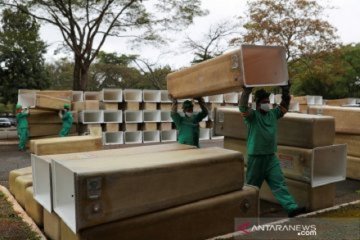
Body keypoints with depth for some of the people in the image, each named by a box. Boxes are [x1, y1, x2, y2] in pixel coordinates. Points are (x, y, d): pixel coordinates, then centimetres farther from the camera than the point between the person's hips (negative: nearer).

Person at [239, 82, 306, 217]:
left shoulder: (273, 114, 9)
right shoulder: (252, 115, -9)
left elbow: (284, 106, 15)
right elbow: (242, 107, -26)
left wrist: (285, 91, 0)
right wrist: (247, 91, -38)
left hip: (271, 157, 5)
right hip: (256, 157, -4)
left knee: (279, 183, 1)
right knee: (252, 185, 9)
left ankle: (291, 208, -3)